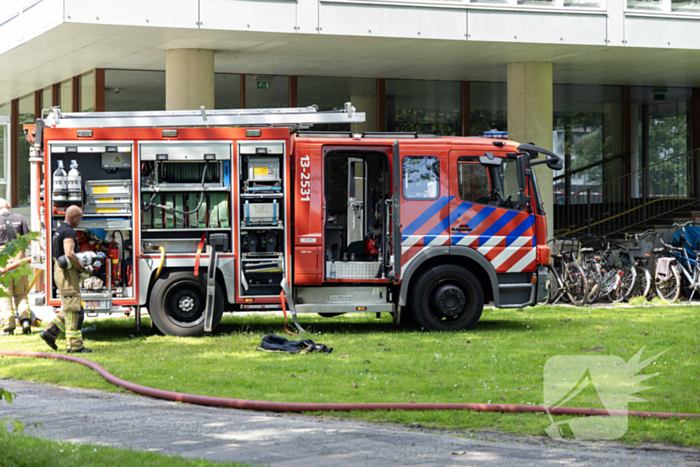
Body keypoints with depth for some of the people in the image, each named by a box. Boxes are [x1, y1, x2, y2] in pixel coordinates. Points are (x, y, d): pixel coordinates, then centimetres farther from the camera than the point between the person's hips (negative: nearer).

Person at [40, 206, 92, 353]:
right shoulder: (69, 232, -16)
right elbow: (69, 254, -29)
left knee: (69, 309, 16)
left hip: (59, 271, 10)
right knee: (73, 309, -7)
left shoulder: (58, 231, 17)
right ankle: (75, 345, -6)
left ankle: (50, 332, 9)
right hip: (67, 273, -10)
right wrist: (83, 268, -17)